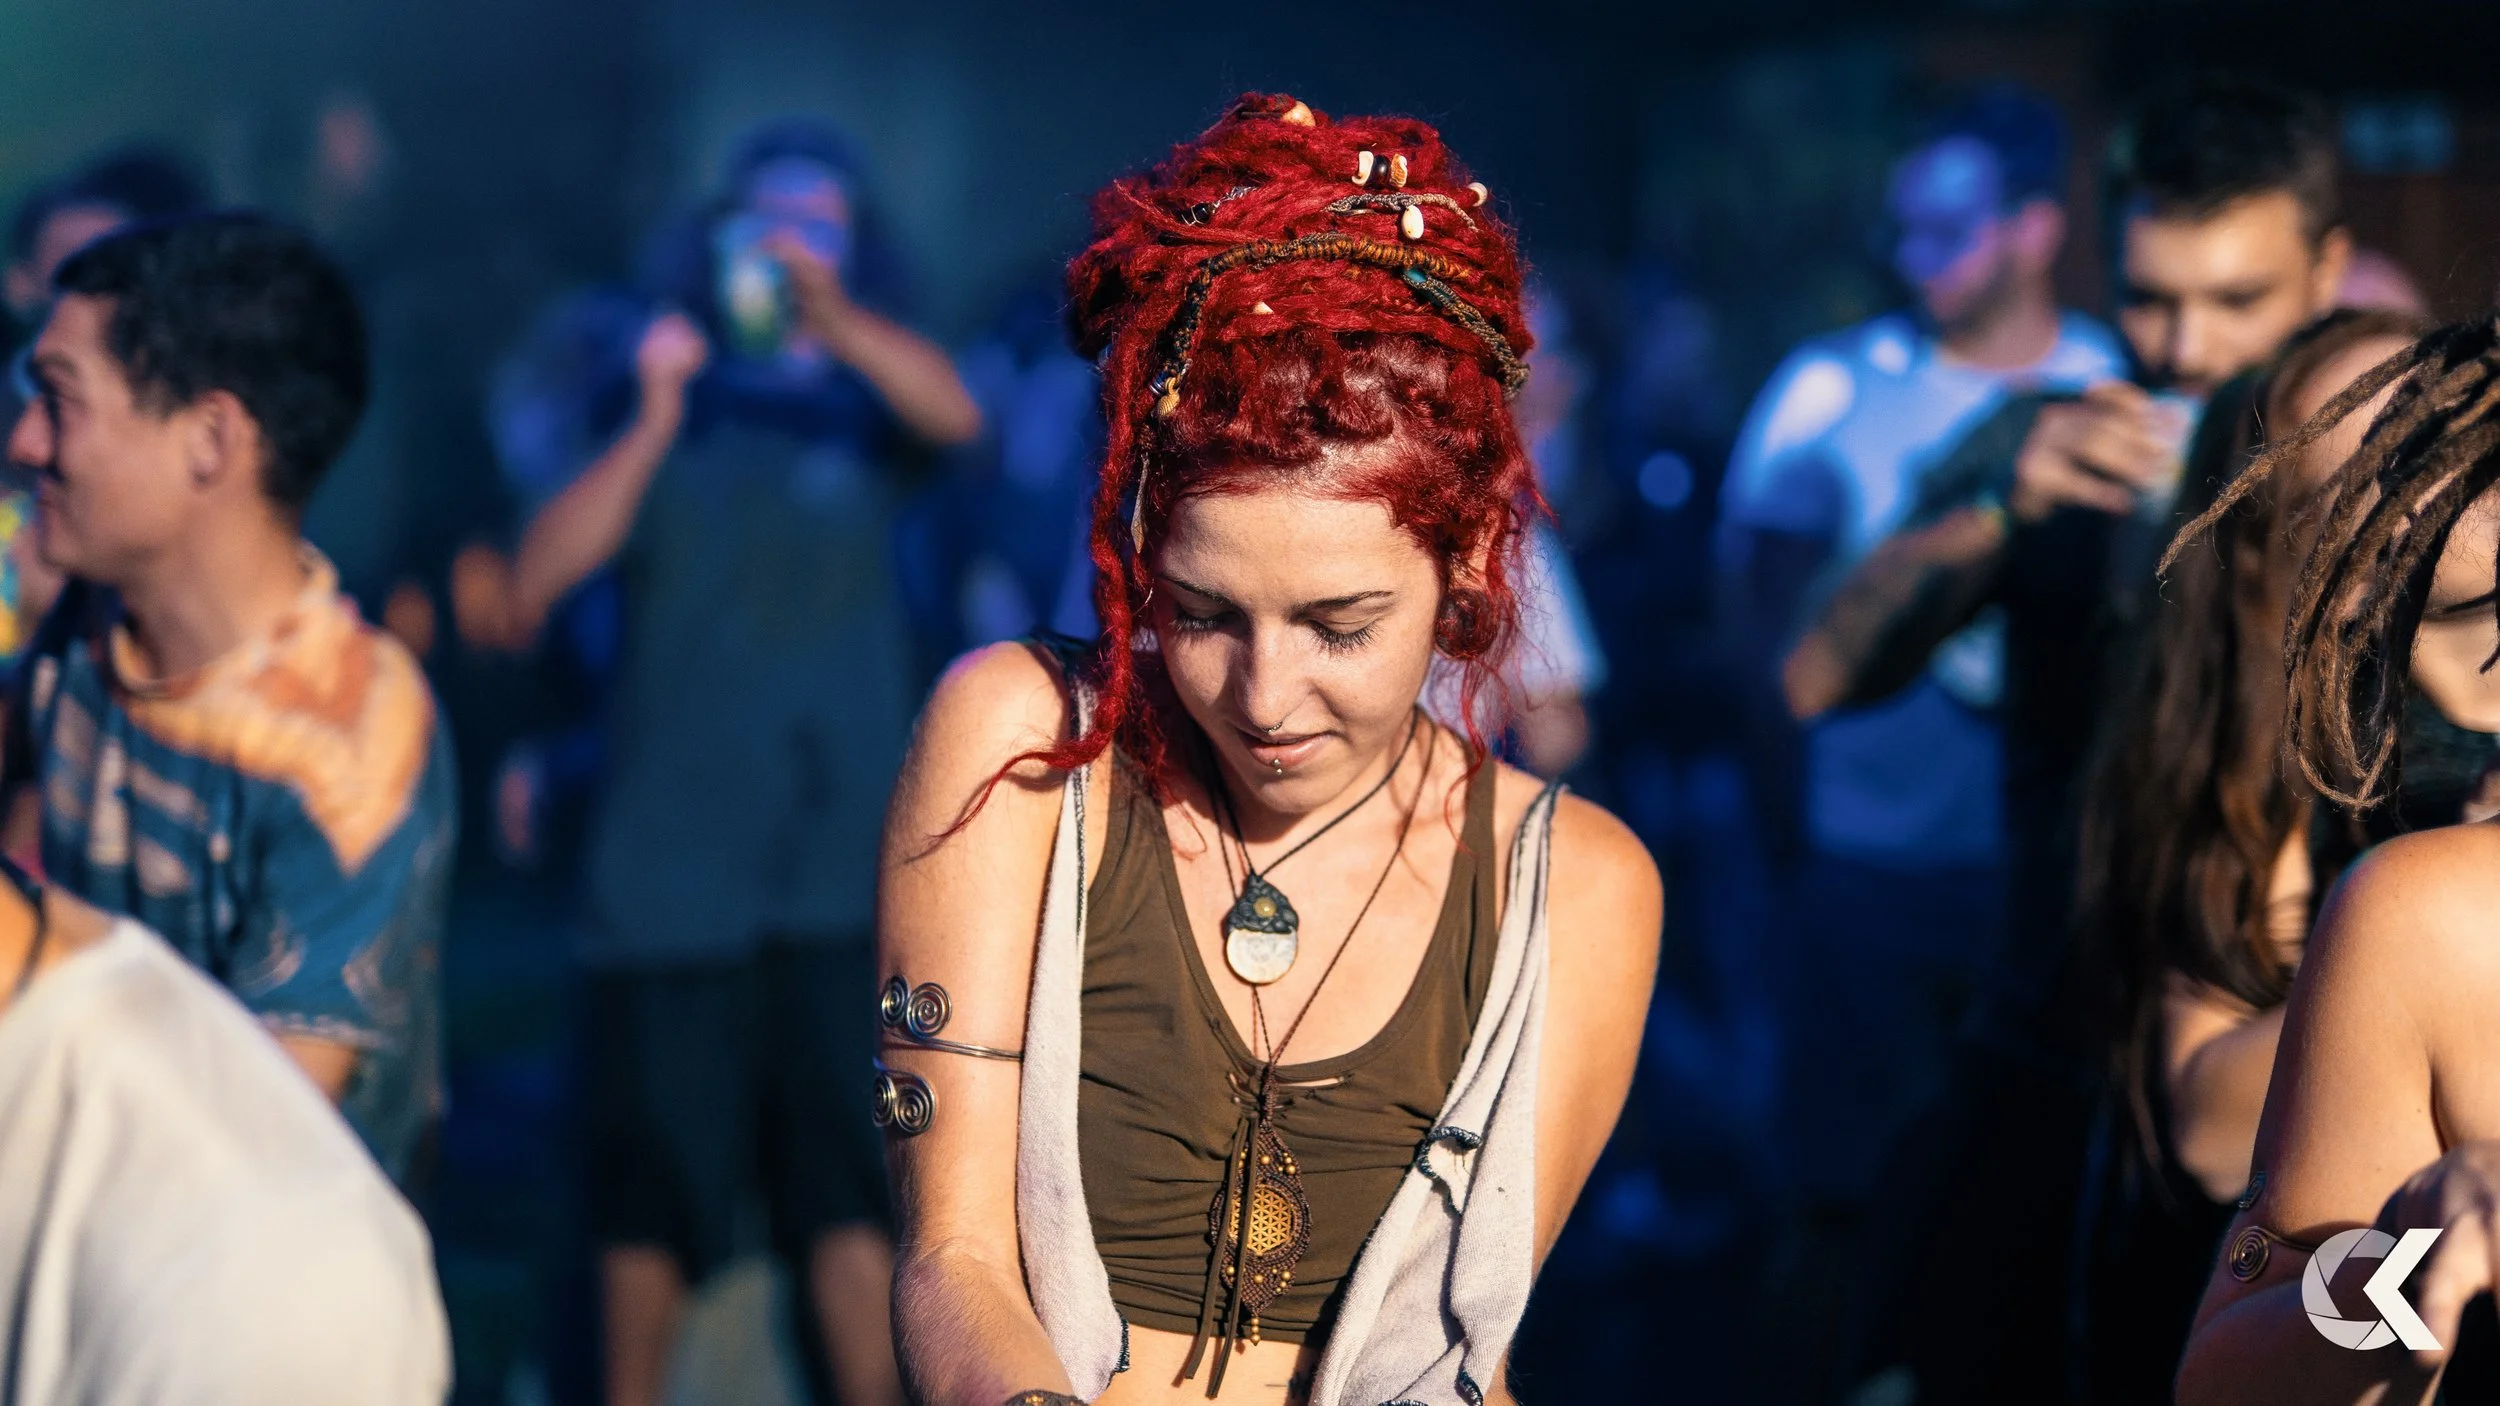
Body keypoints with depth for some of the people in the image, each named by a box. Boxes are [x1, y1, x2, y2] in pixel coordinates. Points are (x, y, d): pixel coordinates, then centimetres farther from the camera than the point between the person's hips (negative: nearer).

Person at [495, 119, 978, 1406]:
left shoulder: (864, 406, 8)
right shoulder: (652, 404, 10)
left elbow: (953, 415, -17)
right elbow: (533, 587, -3)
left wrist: (833, 316, -33)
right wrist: (652, 423, -10)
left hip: (838, 865, -1)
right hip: (668, 858, 1)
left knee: (845, 1189, -6)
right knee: (651, 1187, 7)